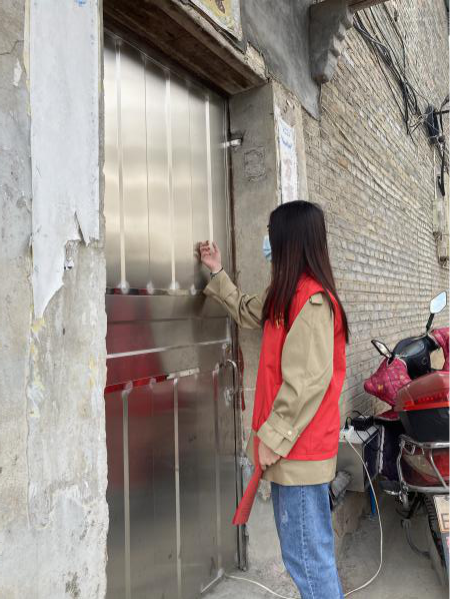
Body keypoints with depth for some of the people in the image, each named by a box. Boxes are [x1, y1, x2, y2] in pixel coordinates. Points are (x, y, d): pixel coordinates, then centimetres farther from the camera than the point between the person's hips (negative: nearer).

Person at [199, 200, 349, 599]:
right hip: (294, 445, 10)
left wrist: (272, 437, -18)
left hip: (300, 448, -10)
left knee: (306, 554, 2)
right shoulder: (288, 294, 10)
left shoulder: (311, 299, -20)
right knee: (310, 547, 22)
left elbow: (308, 381, -23)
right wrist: (217, 273, 28)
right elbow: (248, 312, 28)